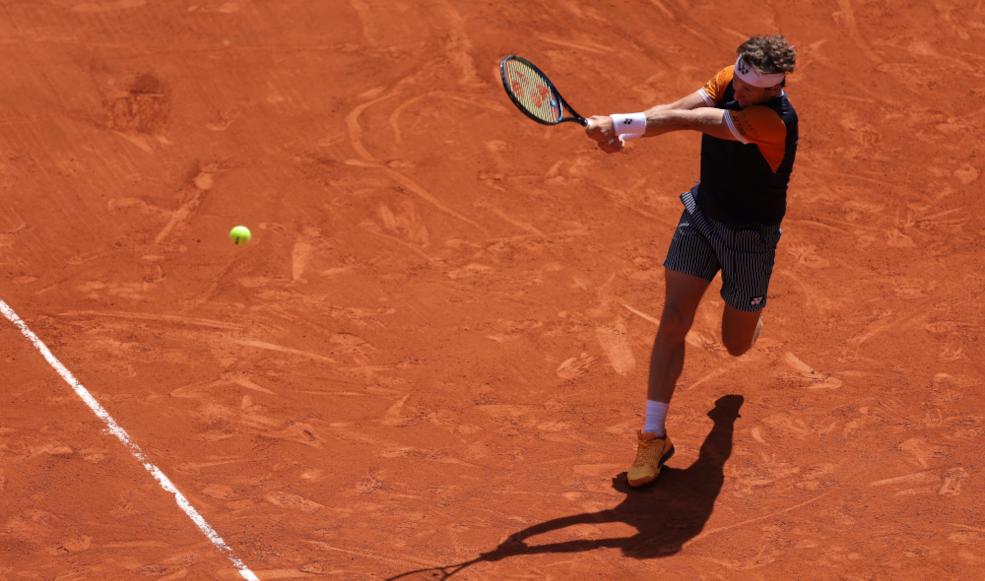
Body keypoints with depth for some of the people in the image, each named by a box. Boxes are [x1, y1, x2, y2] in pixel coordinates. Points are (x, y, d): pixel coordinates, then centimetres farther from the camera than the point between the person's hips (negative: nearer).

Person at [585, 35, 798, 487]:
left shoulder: (772, 121, -34)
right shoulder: (730, 79, -12)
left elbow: (685, 120, -37)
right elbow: (675, 110, -22)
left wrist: (617, 122, -37)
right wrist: (619, 132, -39)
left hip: (749, 236, -4)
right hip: (702, 213, 5)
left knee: (736, 345, 12)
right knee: (673, 322, -7)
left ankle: (752, 311, 51)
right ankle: (654, 437, 1)